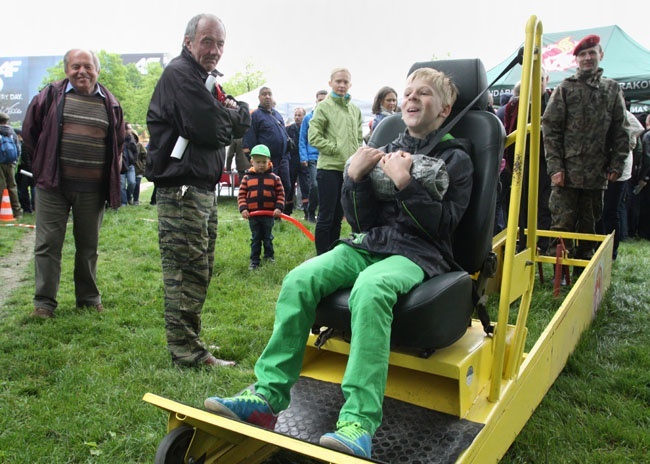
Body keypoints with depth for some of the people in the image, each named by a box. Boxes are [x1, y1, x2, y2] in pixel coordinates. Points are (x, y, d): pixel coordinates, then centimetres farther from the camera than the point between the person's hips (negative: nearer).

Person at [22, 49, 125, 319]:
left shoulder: (109, 103, 8)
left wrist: (110, 174, 13)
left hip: (93, 188, 2)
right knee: (48, 244, 1)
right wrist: (44, 162, 9)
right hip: (53, 185, -1)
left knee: (89, 245, 11)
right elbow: (29, 131, 10)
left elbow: (118, 142, 20)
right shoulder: (51, 95, 2)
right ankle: (43, 302, 11)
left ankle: (89, 298, 24)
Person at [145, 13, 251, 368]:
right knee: (188, 271, -6)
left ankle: (188, 342, 27)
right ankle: (187, 352, 2)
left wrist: (231, 111, -8)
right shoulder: (180, 74, -10)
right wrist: (232, 112, -2)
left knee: (199, 270, 15)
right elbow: (210, 129, -21)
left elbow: (243, 125, 13)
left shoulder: (206, 79, 21)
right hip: (182, 189, -10)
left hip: (203, 189, 10)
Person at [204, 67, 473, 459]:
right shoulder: (388, 152, 18)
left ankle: (359, 422, -39)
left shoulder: (455, 159, 6)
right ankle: (269, 395, -16)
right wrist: (355, 178, -3)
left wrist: (405, 183, -15)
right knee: (299, 280, -20)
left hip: (419, 253, -5)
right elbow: (362, 222, 12)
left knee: (370, 289, -39)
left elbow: (443, 225, -7)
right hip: (370, 244, 5)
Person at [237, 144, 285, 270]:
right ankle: (254, 261, 13)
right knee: (255, 239, 8)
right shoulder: (247, 178, -1)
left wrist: (279, 207, -12)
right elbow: (241, 195, -1)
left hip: (269, 214, 0)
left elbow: (280, 194, 0)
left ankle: (269, 256, 31)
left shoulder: (274, 178, -1)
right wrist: (243, 209, -12)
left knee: (268, 237, 14)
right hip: (253, 214, 0)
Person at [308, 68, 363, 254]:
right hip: (329, 167, -6)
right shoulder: (324, 106, -3)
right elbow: (314, 136, -8)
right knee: (326, 216, -2)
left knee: (338, 216, 14)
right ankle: (322, 257, 8)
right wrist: (335, 149, -12)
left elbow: (359, 137, 20)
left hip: (349, 168, 6)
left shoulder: (355, 109, 12)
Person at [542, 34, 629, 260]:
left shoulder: (612, 89, 12)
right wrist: (555, 166, -10)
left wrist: (616, 165, 3)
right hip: (567, 171, -3)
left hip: (596, 173, 3)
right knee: (562, 224, -6)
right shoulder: (565, 89, 3)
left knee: (589, 225, 11)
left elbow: (620, 131, 12)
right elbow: (550, 128, -3)